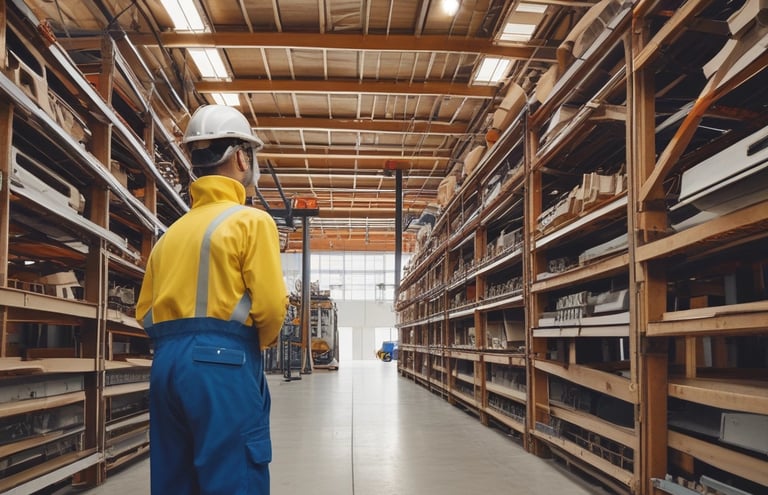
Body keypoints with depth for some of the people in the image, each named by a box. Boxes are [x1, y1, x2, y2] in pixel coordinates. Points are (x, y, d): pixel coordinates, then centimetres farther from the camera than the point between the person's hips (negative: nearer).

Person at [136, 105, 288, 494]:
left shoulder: (172, 232, 16)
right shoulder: (251, 220, -4)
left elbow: (144, 312, 13)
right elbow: (270, 304, -11)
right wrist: (260, 342, 7)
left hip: (166, 361, 7)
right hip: (222, 362, -7)